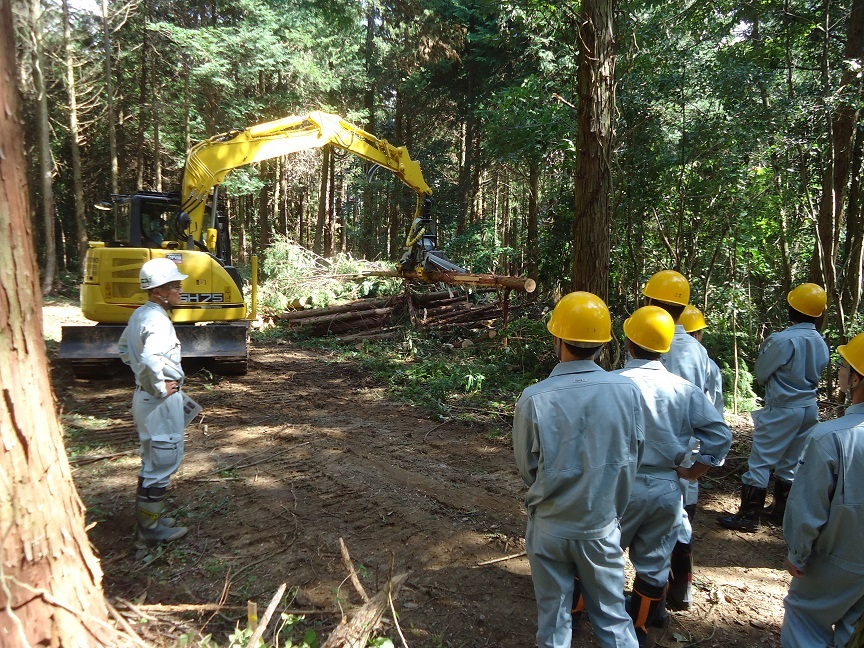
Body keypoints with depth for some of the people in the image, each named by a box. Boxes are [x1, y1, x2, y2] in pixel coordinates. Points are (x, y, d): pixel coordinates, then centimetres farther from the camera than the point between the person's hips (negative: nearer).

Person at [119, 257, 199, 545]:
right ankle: (151, 528, 15)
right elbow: (150, 360, -39)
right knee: (163, 462, 3)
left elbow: (124, 349, 23)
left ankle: (147, 518, 35)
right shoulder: (158, 321, -23)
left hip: (145, 398, 10)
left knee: (153, 461, 21)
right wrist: (160, 389, -24)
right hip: (161, 402, -10)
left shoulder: (139, 315, 8)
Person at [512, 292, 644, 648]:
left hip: (550, 527, -1)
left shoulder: (534, 399, -21)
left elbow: (527, 468, -7)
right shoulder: (628, 391, -16)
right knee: (613, 619, 20)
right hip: (602, 526, 1)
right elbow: (632, 461, -3)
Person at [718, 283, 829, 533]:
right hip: (809, 408, 7)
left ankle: (749, 517, 5)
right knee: (789, 463, 18)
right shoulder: (821, 344, 1)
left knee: (760, 463, 1)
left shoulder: (781, 340, -20)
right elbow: (816, 375, 12)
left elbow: (761, 374, -8)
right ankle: (782, 511, 30)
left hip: (781, 410, -7)